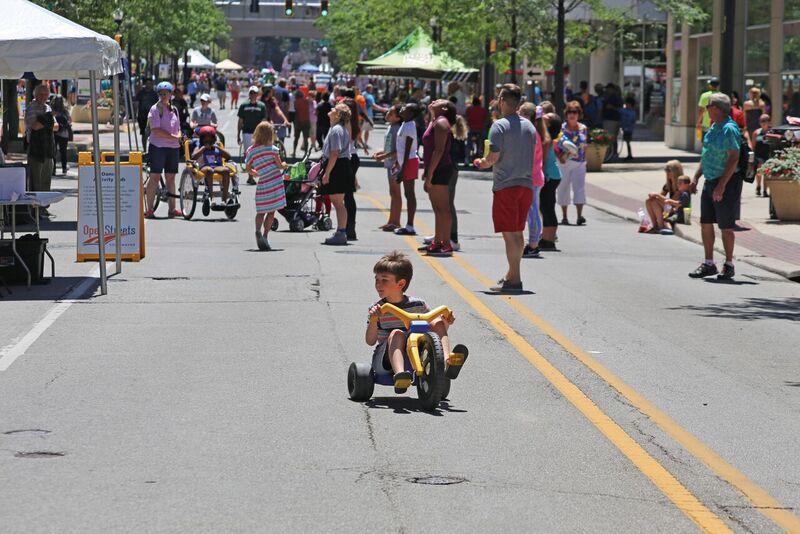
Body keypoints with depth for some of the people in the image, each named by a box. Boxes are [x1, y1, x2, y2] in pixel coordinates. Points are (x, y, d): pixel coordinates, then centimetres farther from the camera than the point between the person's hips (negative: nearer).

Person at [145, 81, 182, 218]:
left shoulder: (174, 110, 15)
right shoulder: (155, 109, -5)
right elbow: (156, 130, -15)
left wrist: (179, 136, -3)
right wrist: (172, 137, -16)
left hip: (173, 147, 6)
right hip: (158, 146, -6)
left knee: (170, 177, 8)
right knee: (155, 177, -6)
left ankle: (172, 208, 11)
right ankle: (149, 209, -5)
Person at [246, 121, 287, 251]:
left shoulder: (250, 150, 2)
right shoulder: (271, 149, -7)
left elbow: (248, 170, 9)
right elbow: (279, 165, -6)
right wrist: (284, 165, 16)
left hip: (262, 184, 2)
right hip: (275, 182, -2)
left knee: (261, 211, 9)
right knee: (271, 211, 7)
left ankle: (258, 231, -16)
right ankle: (265, 235, 2)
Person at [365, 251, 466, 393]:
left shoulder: (418, 305, 8)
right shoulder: (377, 309, 4)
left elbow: (435, 328, 16)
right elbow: (370, 341, -5)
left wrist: (446, 322, -6)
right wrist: (373, 320, -22)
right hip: (387, 354, -2)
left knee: (438, 322, -10)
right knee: (397, 333, -33)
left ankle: (447, 363, -33)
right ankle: (399, 374, -61)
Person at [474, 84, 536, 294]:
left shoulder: (499, 126, -11)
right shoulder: (529, 126, 11)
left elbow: (494, 157, -17)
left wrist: (481, 163, 5)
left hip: (506, 185, -7)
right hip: (526, 184, 7)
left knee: (509, 233, -6)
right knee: (518, 232, 15)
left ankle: (514, 280, -8)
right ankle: (512, 274, 25)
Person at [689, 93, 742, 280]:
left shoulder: (729, 129, -17)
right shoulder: (713, 128, 13)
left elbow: (734, 159, -21)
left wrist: (721, 186, -24)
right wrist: (696, 177, 17)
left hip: (727, 182, -9)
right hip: (710, 181, 9)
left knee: (726, 226, -1)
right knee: (706, 223, 9)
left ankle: (729, 265, 9)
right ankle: (709, 264, 17)